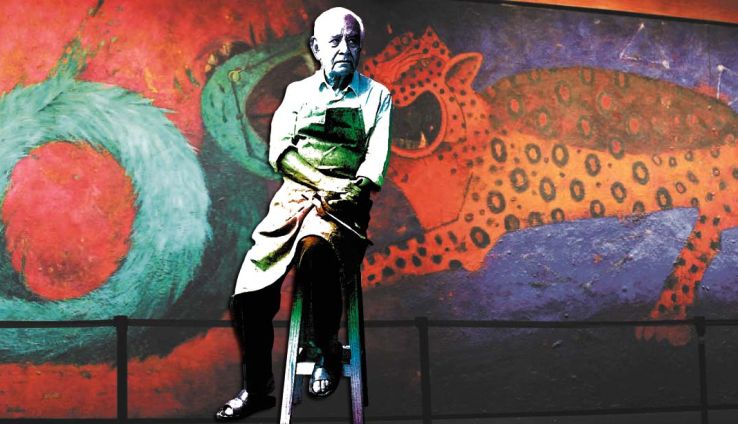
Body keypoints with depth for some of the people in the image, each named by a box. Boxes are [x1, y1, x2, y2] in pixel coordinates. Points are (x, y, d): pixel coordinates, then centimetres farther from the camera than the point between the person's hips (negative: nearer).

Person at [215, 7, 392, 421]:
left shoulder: (376, 96, 12)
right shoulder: (299, 92, 17)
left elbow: (377, 161, 0)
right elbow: (279, 152, 5)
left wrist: (348, 194, -18)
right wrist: (327, 184, -10)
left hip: (346, 202, -3)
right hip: (295, 195, 3)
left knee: (317, 247, -39)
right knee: (250, 291, -12)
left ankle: (327, 350, -20)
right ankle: (257, 388, 3)